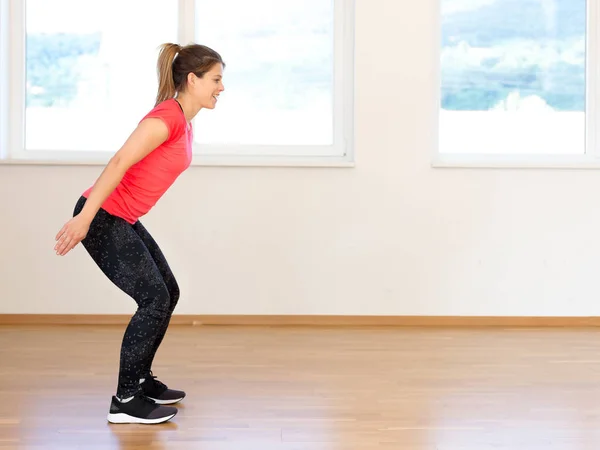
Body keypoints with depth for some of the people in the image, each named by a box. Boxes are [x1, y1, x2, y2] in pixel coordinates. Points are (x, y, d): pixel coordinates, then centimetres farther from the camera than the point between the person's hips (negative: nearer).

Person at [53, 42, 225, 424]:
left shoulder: (184, 124, 11)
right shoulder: (167, 117, -19)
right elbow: (119, 162, -25)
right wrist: (84, 218, -28)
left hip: (123, 219, 9)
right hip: (101, 216, -9)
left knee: (168, 293, 12)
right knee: (154, 298, -9)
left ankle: (140, 378, 27)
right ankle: (126, 400, 1)